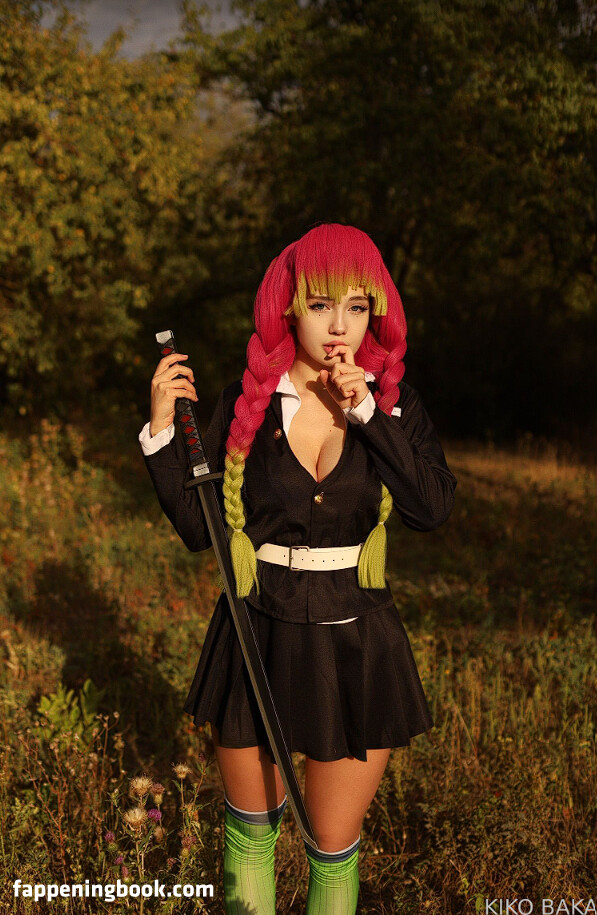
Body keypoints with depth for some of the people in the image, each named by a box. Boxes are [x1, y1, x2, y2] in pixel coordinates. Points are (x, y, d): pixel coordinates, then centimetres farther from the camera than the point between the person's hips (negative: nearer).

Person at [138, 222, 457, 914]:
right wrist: (162, 431, -15)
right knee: (250, 827, 18)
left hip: (355, 644, 0)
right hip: (258, 640, 0)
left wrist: (366, 414, -19)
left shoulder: (394, 402, -2)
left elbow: (433, 508, -16)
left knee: (334, 848, 12)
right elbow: (197, 527, -5)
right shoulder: (246, 404, -4)